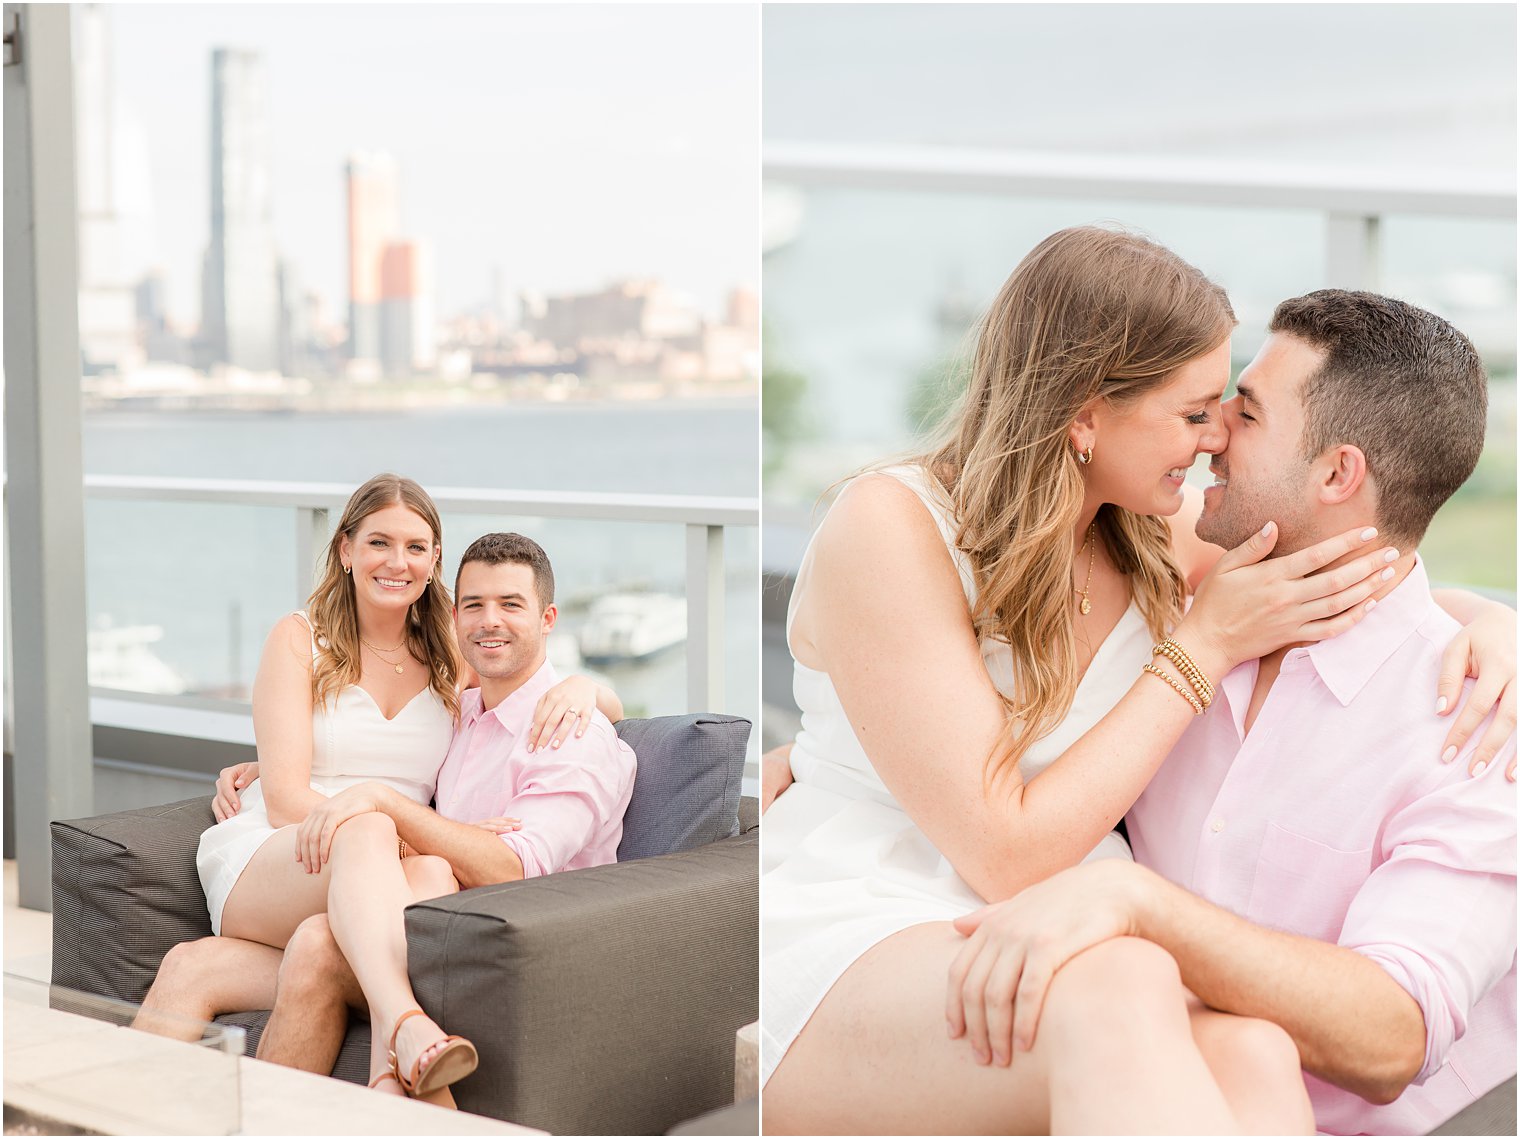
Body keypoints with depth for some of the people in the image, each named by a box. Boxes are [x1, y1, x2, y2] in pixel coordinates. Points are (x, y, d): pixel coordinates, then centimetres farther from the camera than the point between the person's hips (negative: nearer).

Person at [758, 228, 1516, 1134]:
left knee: (1251, 1052, -32)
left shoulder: (1160, 534, 8)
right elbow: (1008, 858, -14)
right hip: (841, 957, -5)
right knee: (1122, 988, -39)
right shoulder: (888, 529, -10)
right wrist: (1204, 647, -10)